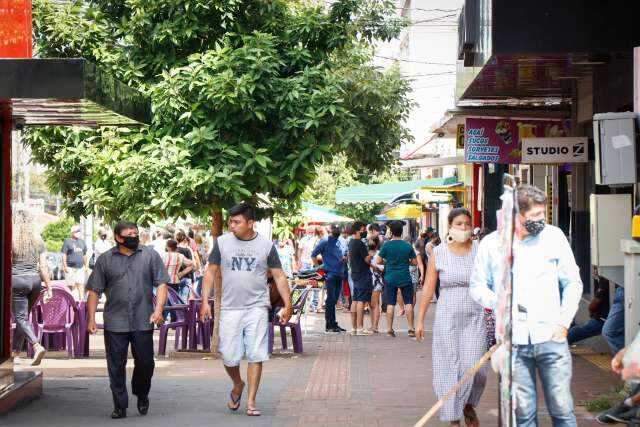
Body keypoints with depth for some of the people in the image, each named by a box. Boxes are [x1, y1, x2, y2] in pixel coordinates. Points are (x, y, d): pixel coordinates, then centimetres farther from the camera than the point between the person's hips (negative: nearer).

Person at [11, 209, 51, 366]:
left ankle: (37, 346, -23)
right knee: (24, 316, 17)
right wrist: (49, 286, 7)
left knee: (21, 317, -3)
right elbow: (44, 266, 3)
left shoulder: (12, 239, -8)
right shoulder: (38, 240, 4)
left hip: (18, 280, -5)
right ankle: (16, 350, 24)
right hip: (35, 280, 5)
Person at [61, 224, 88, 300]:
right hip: (70, 267, -4)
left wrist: (86, 265, 17)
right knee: (71, 285, -1)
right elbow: (64, 255, -3)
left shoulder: (82, 242, 16)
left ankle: (81, 299, -5)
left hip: (80, 267, 4)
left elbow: (84, 255, 21)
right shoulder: (67, 242, 0)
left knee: (80, 284, -2)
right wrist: (65, 266, -10)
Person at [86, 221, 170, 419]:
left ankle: (142, 396, 29)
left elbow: (161, 284, 1)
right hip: (115, 323, 0)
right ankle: (120, 406, 11)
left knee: (145, 362, 5)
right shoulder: (105, 260, 5)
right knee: (116, 366, 1)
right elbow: (94, 291, 5)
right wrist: (91, 318, -1)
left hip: (143, 321, 0)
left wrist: (158, 309, -12)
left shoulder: (150, 255, 4)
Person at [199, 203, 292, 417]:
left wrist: (288, 304, -2)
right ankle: (238, 385, 33)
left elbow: (279, 276, 4)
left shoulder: (266, 245, 1)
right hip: (230, 309, 1)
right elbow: (211, 272, 6)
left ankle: (251, 401, 5)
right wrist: (205, 301, -2)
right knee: (229, 357, 3)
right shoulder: (222, 243, 2)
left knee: (256, 356, -3)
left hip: (257, 308, -1)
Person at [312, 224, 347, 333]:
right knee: (331, 300, -6)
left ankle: (333, 324, 15)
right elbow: (313, 255, -3)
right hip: (330, 274, -6)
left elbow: (344, 256, 25)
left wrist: (344, 258, 2)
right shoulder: (325, 242, -3)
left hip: (340, 274, 6)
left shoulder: (340, 242, 15)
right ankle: (329, 325, -2)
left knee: (334, 300, 10)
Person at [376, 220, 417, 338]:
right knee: (408, 303, 6)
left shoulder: (387, 245, -8)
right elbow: (415, 262, 2)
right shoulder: (408, 246, -4)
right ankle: (411, 328, 2)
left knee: (390, 304, 5)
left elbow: (378, 261, -5)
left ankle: (389, 329, 5)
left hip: (390, 278, 0)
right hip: (405, 278, 0)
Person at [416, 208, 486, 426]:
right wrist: (420, 320, 2)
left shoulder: (480, 251, 1)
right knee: (450, 368, 2)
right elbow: (428, 288, 3)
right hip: (447, 318, 0)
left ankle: (469, 405, 24)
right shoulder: (438, 253, 1)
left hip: (475, 318, 0)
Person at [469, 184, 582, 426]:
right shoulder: (491, 243, 4)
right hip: (513, 342, 0)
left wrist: (563, 322, -1)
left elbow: (573, 283, 9)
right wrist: (498, 302, -9)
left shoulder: (553, 236, 4)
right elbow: (477, 286, 11)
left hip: (551, 337, 0)